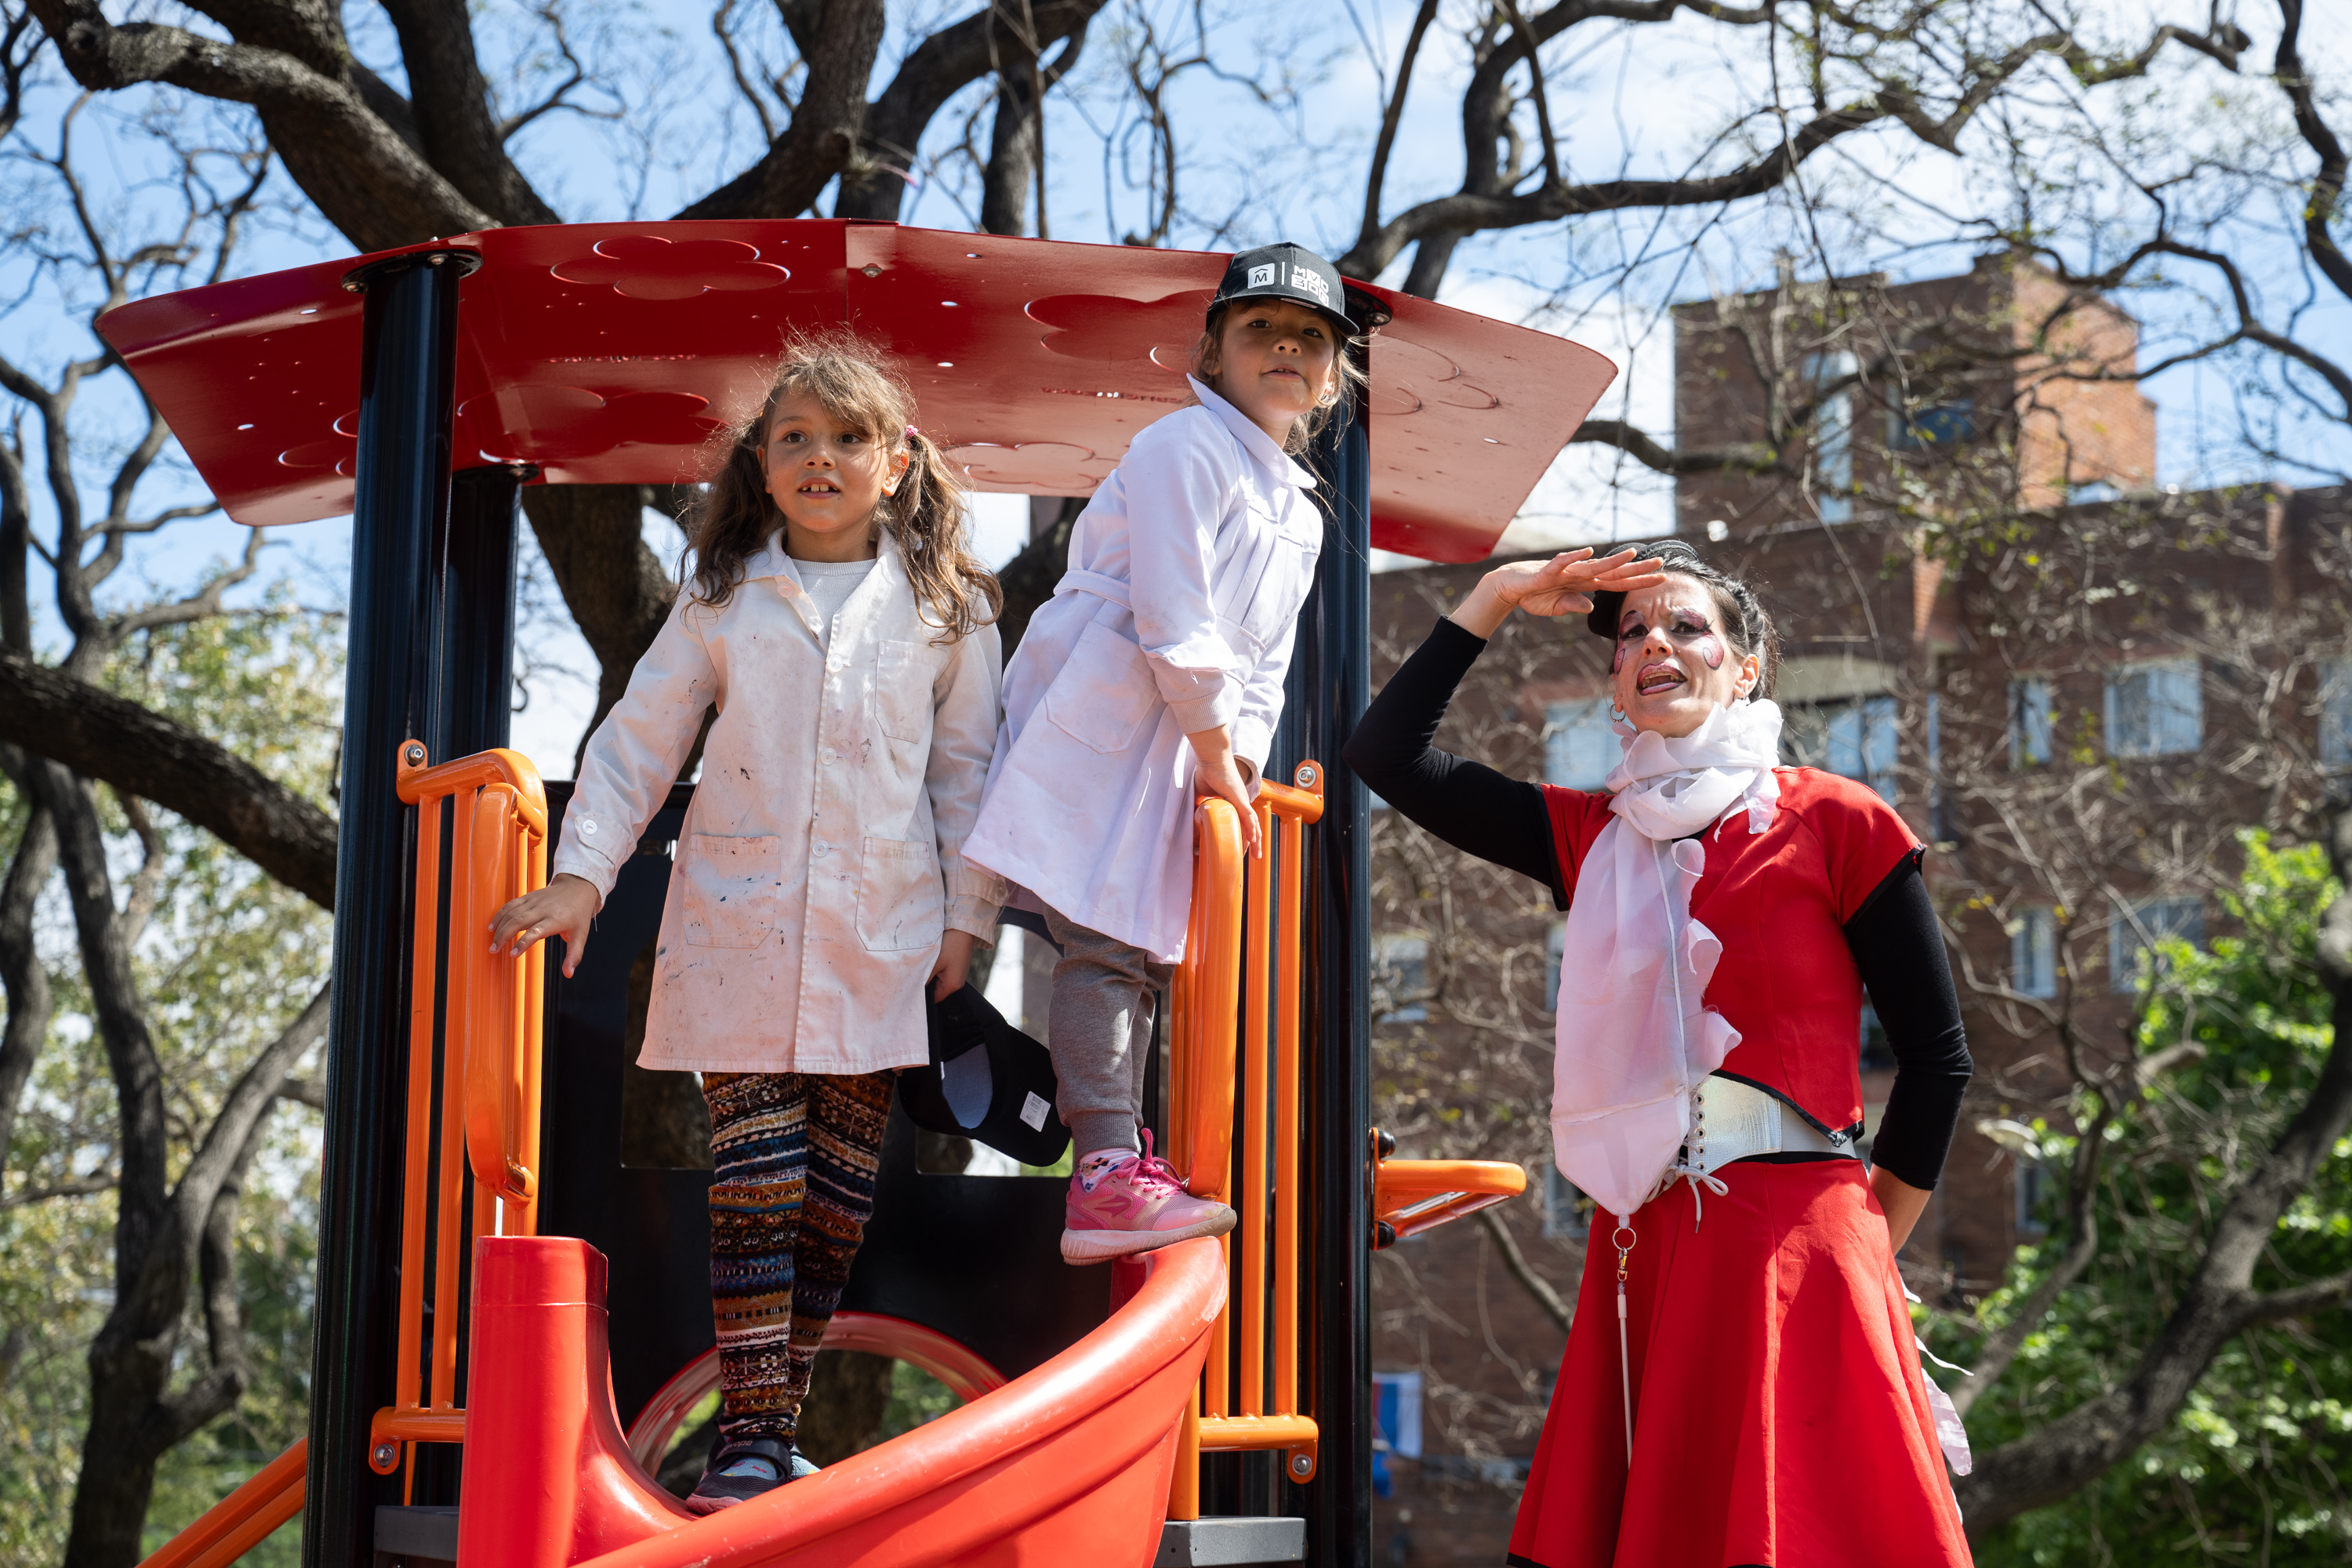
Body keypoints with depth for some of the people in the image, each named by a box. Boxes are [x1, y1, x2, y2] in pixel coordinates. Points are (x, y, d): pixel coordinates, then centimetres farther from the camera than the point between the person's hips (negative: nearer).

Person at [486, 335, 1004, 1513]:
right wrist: (581, 873, 0)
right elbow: (640, 739, 9)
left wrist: (968, 916, 5)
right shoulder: (722, 599, 7)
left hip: (881, 936, 1)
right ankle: (748, 1443, -3)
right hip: (738, 928, -1)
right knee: (756, 1184, -8)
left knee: (836, 1197, 3)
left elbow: (966, 768, 9)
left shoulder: (947, 606, 7)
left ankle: (779, 1431, 13)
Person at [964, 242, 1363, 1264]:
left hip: (1179, 752, 9)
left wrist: (1241, 764, 7)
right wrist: (1216, 747, -11)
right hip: (1098, 731, -9)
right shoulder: (1184, 450, -9)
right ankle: (1105, 1180, -15)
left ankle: (1124, 1167, 17)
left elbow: (1262, 665, 21)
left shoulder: (1300, 517, 19)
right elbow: (1172, 620, -16)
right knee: (1102, 944, -13)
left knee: (1143, 948, 11)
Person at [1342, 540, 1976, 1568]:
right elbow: (1385, 753, 11)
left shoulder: (1834, 822, 2)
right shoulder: (1593, 836, 14)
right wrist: (1497, 598, 12)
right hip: (1640, 1253, 4)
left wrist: (1862, 1251, 3)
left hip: (1788, 1243, -4)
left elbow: (1936, 1055, 3)